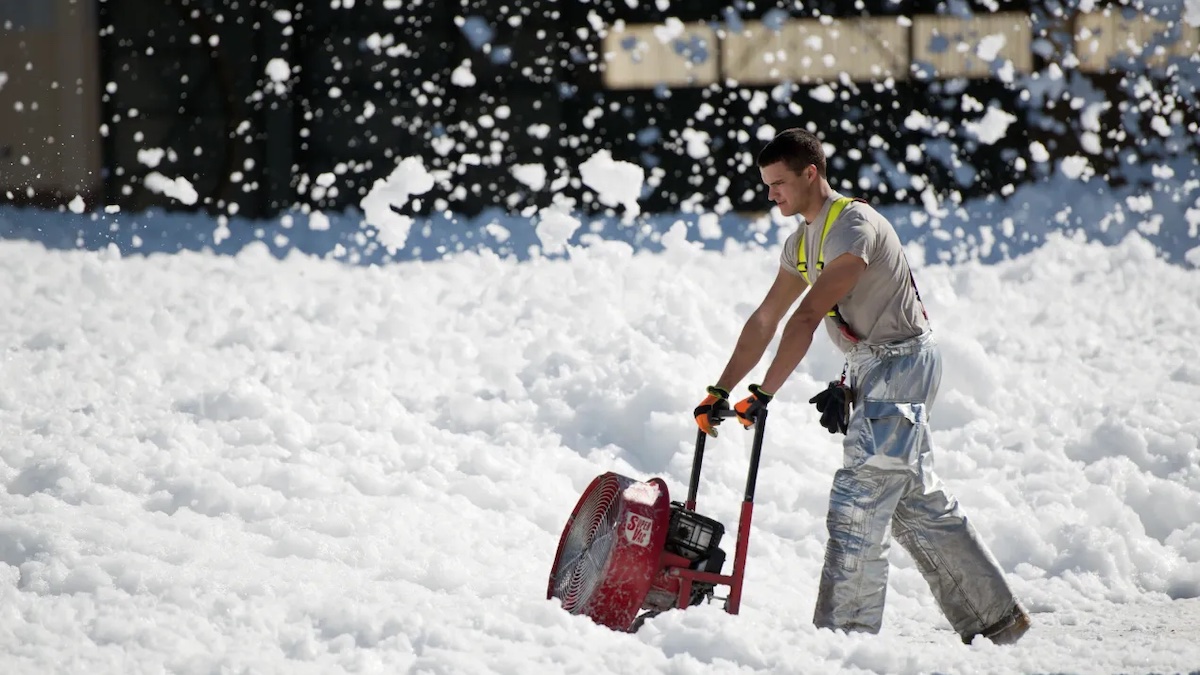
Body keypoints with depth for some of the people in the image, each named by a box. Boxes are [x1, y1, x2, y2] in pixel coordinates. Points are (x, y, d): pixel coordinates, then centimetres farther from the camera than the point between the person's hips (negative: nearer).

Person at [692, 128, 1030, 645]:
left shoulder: (854, 226, -21)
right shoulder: (802, 242, 10)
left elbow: (807, 318, -27)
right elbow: (765, 321, 13)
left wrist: (763, 395, -31)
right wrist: (721, 391, 8)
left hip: (902, 364, -10)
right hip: (871, 369, 10)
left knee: (858, 503, -12)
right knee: (918, 503, 13)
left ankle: (845, 632, -10)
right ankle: (996, 617, 19)